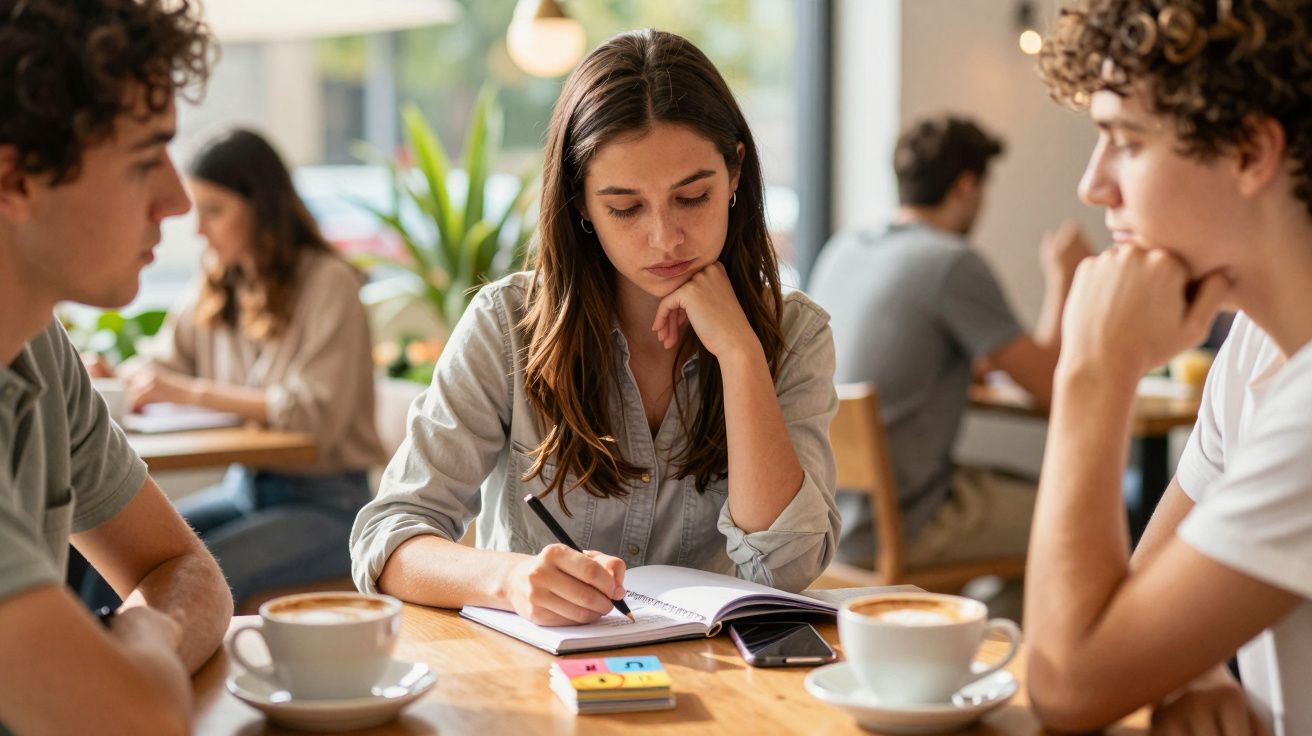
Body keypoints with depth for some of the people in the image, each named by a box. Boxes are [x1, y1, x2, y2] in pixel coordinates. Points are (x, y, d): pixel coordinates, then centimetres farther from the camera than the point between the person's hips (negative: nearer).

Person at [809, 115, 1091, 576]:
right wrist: (1061, 276, 2)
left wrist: (976, 359, 21)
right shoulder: (953, 262, -16)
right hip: (894, 529, -9)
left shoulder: (840, 251, 8)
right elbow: (1050, 383, -12)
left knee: (1023, 490, 26)